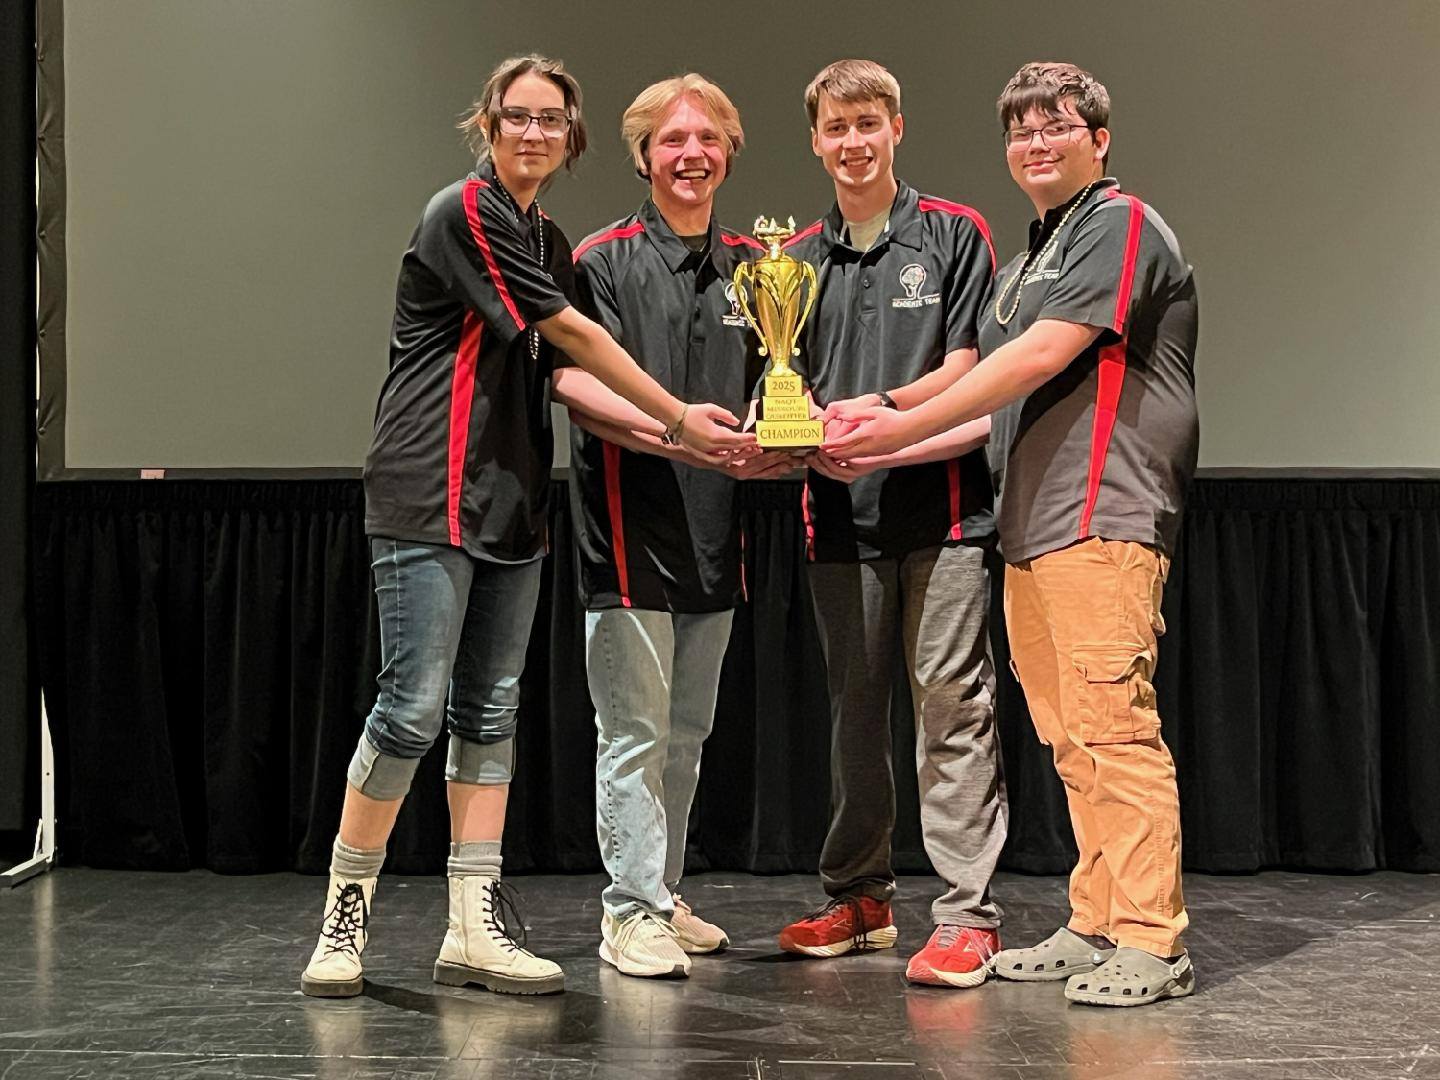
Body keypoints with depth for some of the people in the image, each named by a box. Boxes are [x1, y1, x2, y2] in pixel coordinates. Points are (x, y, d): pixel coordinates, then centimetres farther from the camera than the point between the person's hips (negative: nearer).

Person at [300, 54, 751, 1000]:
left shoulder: (551, 242, 17)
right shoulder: (465, 214, -8)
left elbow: (557, 377, 15)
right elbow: (573, 333, -10)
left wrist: (670, 436, 2)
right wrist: (678, 416, -7)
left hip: (512, 498, 8)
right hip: (432, 494, -8)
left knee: (491, 711, 6)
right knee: (415, 706, -9)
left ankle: (476, 925, 9)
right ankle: (345, 912, 4)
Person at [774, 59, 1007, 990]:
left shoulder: (955, 235, 3)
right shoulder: (798, 260, 15)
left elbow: (967, 370, -4)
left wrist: (881, 408, -19)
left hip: (940, 503, -4)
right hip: (841, 511, 4)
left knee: (953, 703, -6)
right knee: (855, 710, 11)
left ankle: (968, 914, -4)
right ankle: (859, 896, 22)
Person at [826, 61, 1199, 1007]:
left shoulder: (1120, 225, -4)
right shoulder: (1028, 260, 25)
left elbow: (1040, 357, -14)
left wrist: (907, 426, -10)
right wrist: (886, 446, 14)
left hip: (1104, 520, -9)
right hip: (1032, 530, 9)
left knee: (1113, 731, -12)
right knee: (1071, 742, 10)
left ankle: (1152, 941, -8)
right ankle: (1096, 927, 15)